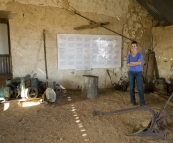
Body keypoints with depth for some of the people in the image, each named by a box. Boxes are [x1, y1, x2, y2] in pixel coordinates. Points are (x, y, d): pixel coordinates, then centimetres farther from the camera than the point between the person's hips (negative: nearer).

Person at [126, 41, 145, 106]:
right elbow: (128, 65, -6)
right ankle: (133, 101, 16)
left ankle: (142, 103, -1)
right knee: (132, 87, 4)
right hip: (131, 73, 2)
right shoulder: (129, 55, 4)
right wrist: (136, 63, -14)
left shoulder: (140, 54, -4)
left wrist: (131, 62, -9)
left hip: (138, 73, -2)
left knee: (140, 88, -7)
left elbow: (139, 63, -19)